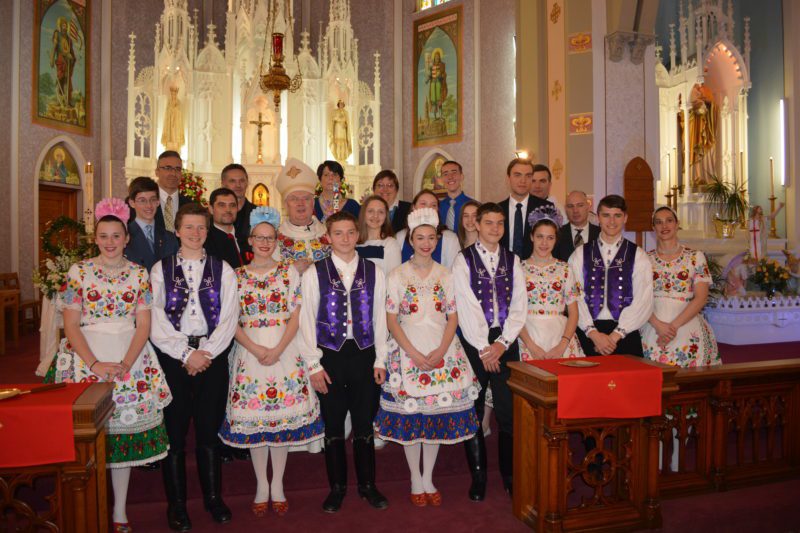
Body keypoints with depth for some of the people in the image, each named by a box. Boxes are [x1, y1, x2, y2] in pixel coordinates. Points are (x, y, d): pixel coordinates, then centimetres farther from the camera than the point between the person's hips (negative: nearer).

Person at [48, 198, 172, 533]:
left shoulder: (139, 274, 4)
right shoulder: (78, 272, 2)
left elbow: (143, 325, 1)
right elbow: (70, 325, -2)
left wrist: (125, 364, -12)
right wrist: (95, 364, -13)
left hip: (129, 358, 1)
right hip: (86, 357, -1)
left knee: (125, 427, 4)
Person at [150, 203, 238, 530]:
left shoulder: (223, 270, 6)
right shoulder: (161, 270, 4)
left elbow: (229, 318, -1)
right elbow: (157, 322, -4)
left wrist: (207, 353, -10)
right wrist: (186, 354, -11)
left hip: (212, 356, 1)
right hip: (172, 356, 0)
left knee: (209, 429, 7)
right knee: (174, 431, 4)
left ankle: (213, 497, 22)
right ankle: (176, 503, 19)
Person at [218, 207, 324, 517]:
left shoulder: (289, 273, 4)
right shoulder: (237, 276, 5)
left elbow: (296, 317, 0)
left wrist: (278, 349, -13)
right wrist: (257, 349, -12)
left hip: (284, 350, 0)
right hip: (250, 351, 0)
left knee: (284, 414, 2)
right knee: (252, 415, 4)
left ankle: (277, 484, 18)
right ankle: (261, 484, 21)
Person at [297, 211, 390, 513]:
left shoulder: (374, 273, 2)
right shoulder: (314, 274, -2)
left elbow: (379, 318, 4)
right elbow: (307, 321, -2)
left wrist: (380, 360, 1)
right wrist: (313, 364, -5)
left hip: (364, 355, 1)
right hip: (330, 356, -1)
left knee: (365, 424, 11)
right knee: (333, 426, 10)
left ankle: (367, 485, 29)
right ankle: (337, 487, 28)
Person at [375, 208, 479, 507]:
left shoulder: (445, 275, 6)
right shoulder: (398, 275, 0)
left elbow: (453, 317, 4)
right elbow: (391, 320, -4)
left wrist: (441, 351, -10)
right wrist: (414, 354, -12)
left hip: (442, 353, 2)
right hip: (409, 353, -2)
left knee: (437, 416, 6)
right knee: (410, 417, 3)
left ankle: (428, 479, 22)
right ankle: (415, 480, 19)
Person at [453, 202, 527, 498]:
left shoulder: (512, 261, 10)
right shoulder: (464, 260, -1)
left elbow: (519, 307, 4)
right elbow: (466, 308, -8)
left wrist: (502, 343, -7)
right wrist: (484, 347, -12)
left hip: (505, 342, 2)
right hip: (474, 342, -2)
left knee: (509, 411, 4)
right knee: (473, 411, 5)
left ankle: (510, 475, 19)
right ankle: (478, 476, 19)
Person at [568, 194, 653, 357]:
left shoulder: (638, 256, 4)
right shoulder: (580, 254, 6)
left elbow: (643, 302, -5)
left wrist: (616, 335, -12)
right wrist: (593, 333, -14)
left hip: (625, 336, 0)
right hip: (587, 334, 0)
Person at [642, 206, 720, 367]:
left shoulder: (695, 257, 4)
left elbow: (701, 298, -3)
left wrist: (674, 325, -13)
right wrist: (658, 325, -14)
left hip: (687, 328, 0)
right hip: (653, 328, 1)